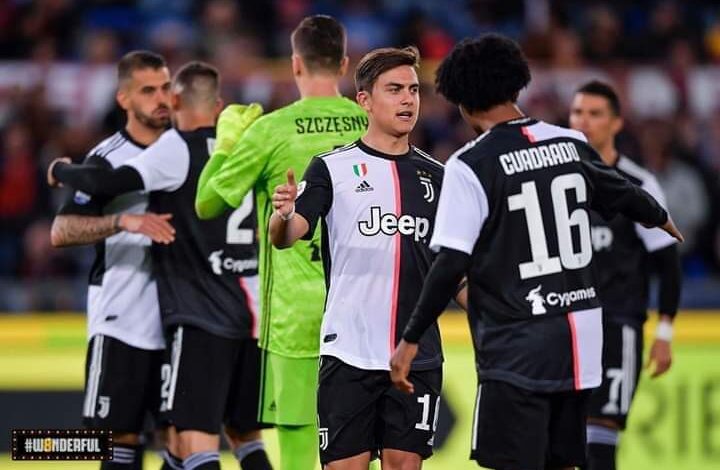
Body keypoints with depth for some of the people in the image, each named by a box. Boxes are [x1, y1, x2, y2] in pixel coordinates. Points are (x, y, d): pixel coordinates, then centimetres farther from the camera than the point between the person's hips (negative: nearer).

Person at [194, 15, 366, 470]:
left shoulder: (273, 130, -8)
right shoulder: (372, 126, 2)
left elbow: (208, 204, 1)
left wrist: (226, 144, 14)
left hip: (297, 307, -3)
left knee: (297, 429, -1)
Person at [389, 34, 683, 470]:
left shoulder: (470, 166, -11)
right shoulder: (570, 144, 5)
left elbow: (452, 266, -15)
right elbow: (627, 196, 23)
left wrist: (411, 340, -8)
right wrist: (665, 221, 44)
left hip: (517, 348, -6)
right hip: (580, 340, 6)